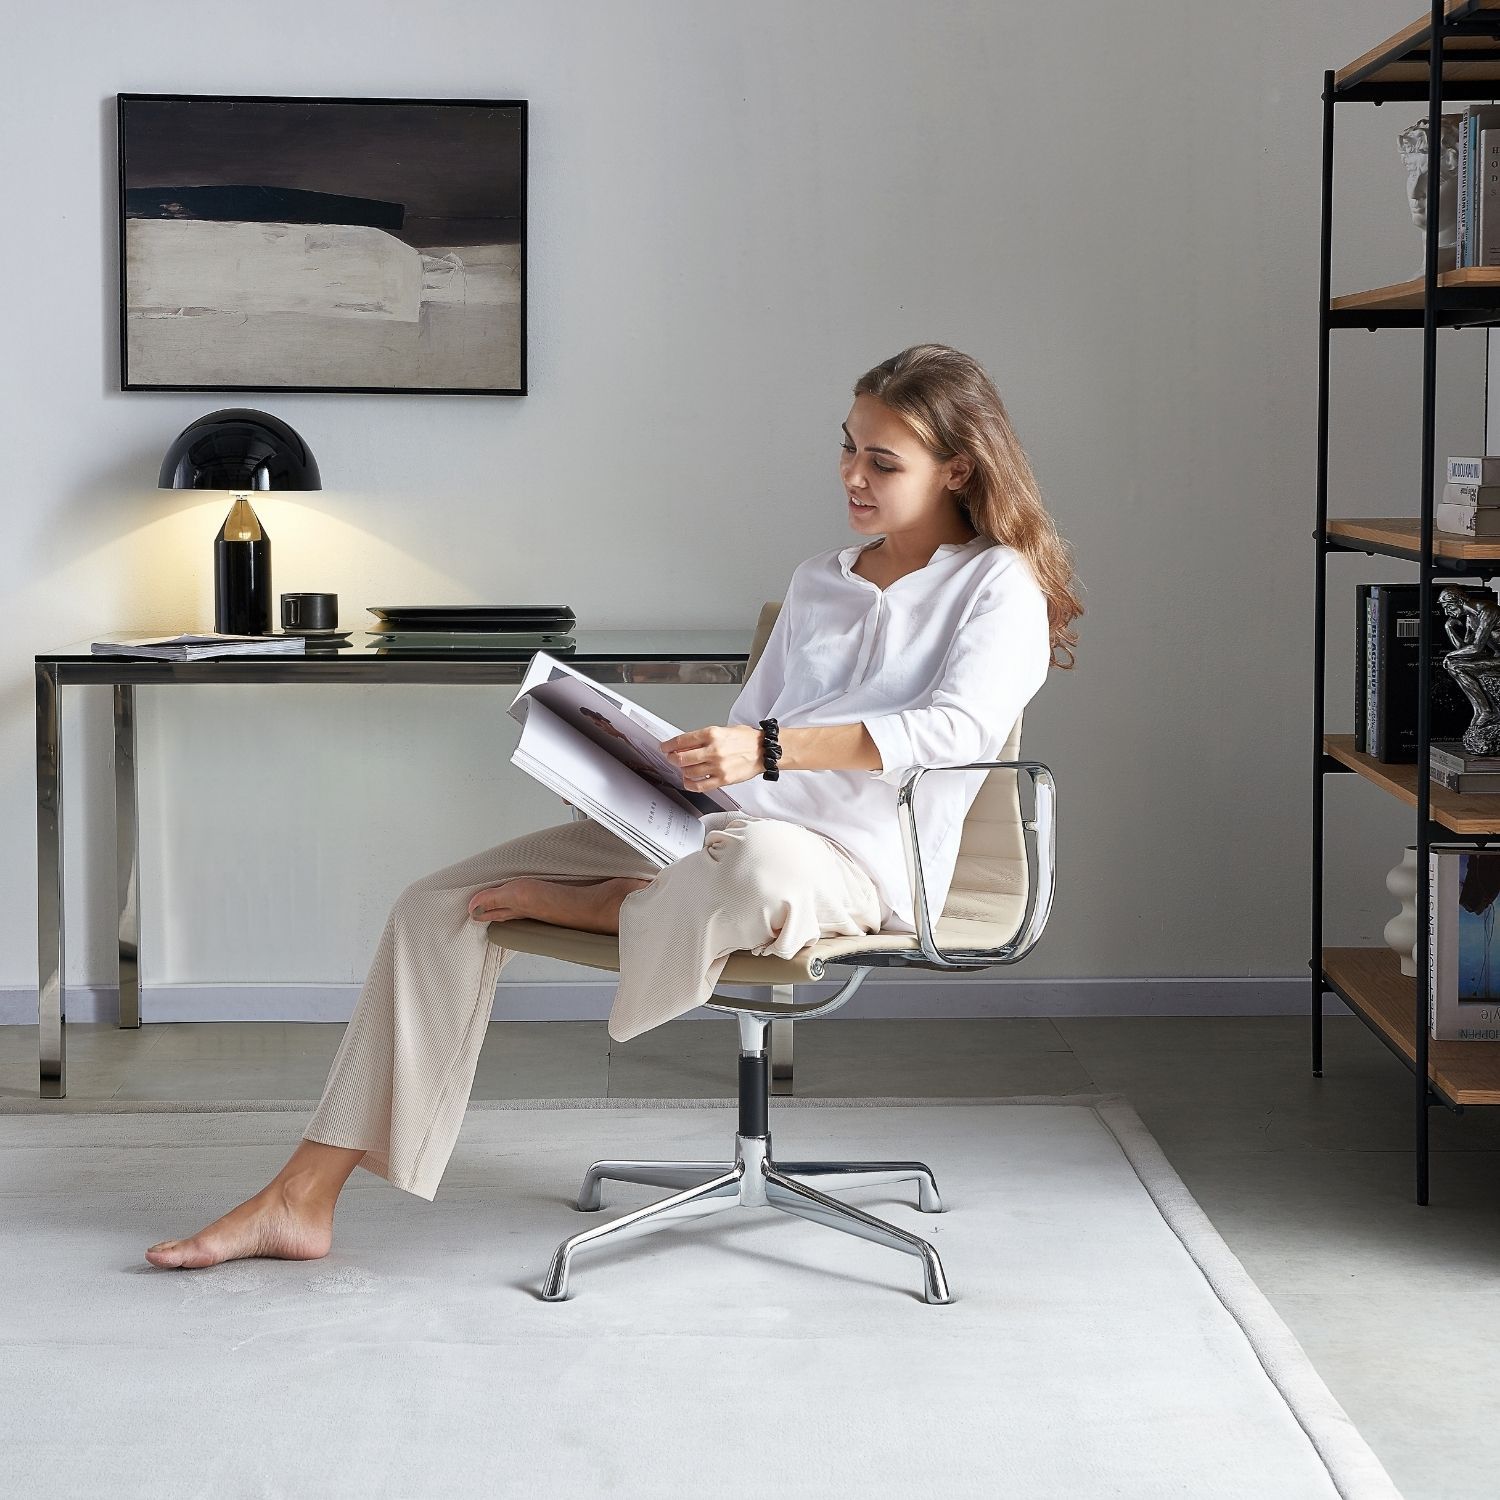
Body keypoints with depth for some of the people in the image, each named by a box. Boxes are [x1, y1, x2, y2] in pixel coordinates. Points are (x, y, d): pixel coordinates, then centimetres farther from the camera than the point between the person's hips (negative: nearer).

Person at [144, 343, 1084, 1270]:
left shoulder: (999, 587, 0)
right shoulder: (819, 580, 24)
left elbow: (961, 725, -20)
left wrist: (770, 749, -30)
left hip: (849, 855, -7)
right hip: (708, 821, 7)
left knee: (753, 872, -46)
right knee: (440, 907, -3)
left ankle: (596, 908, -9)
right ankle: (304, 1200, -4)